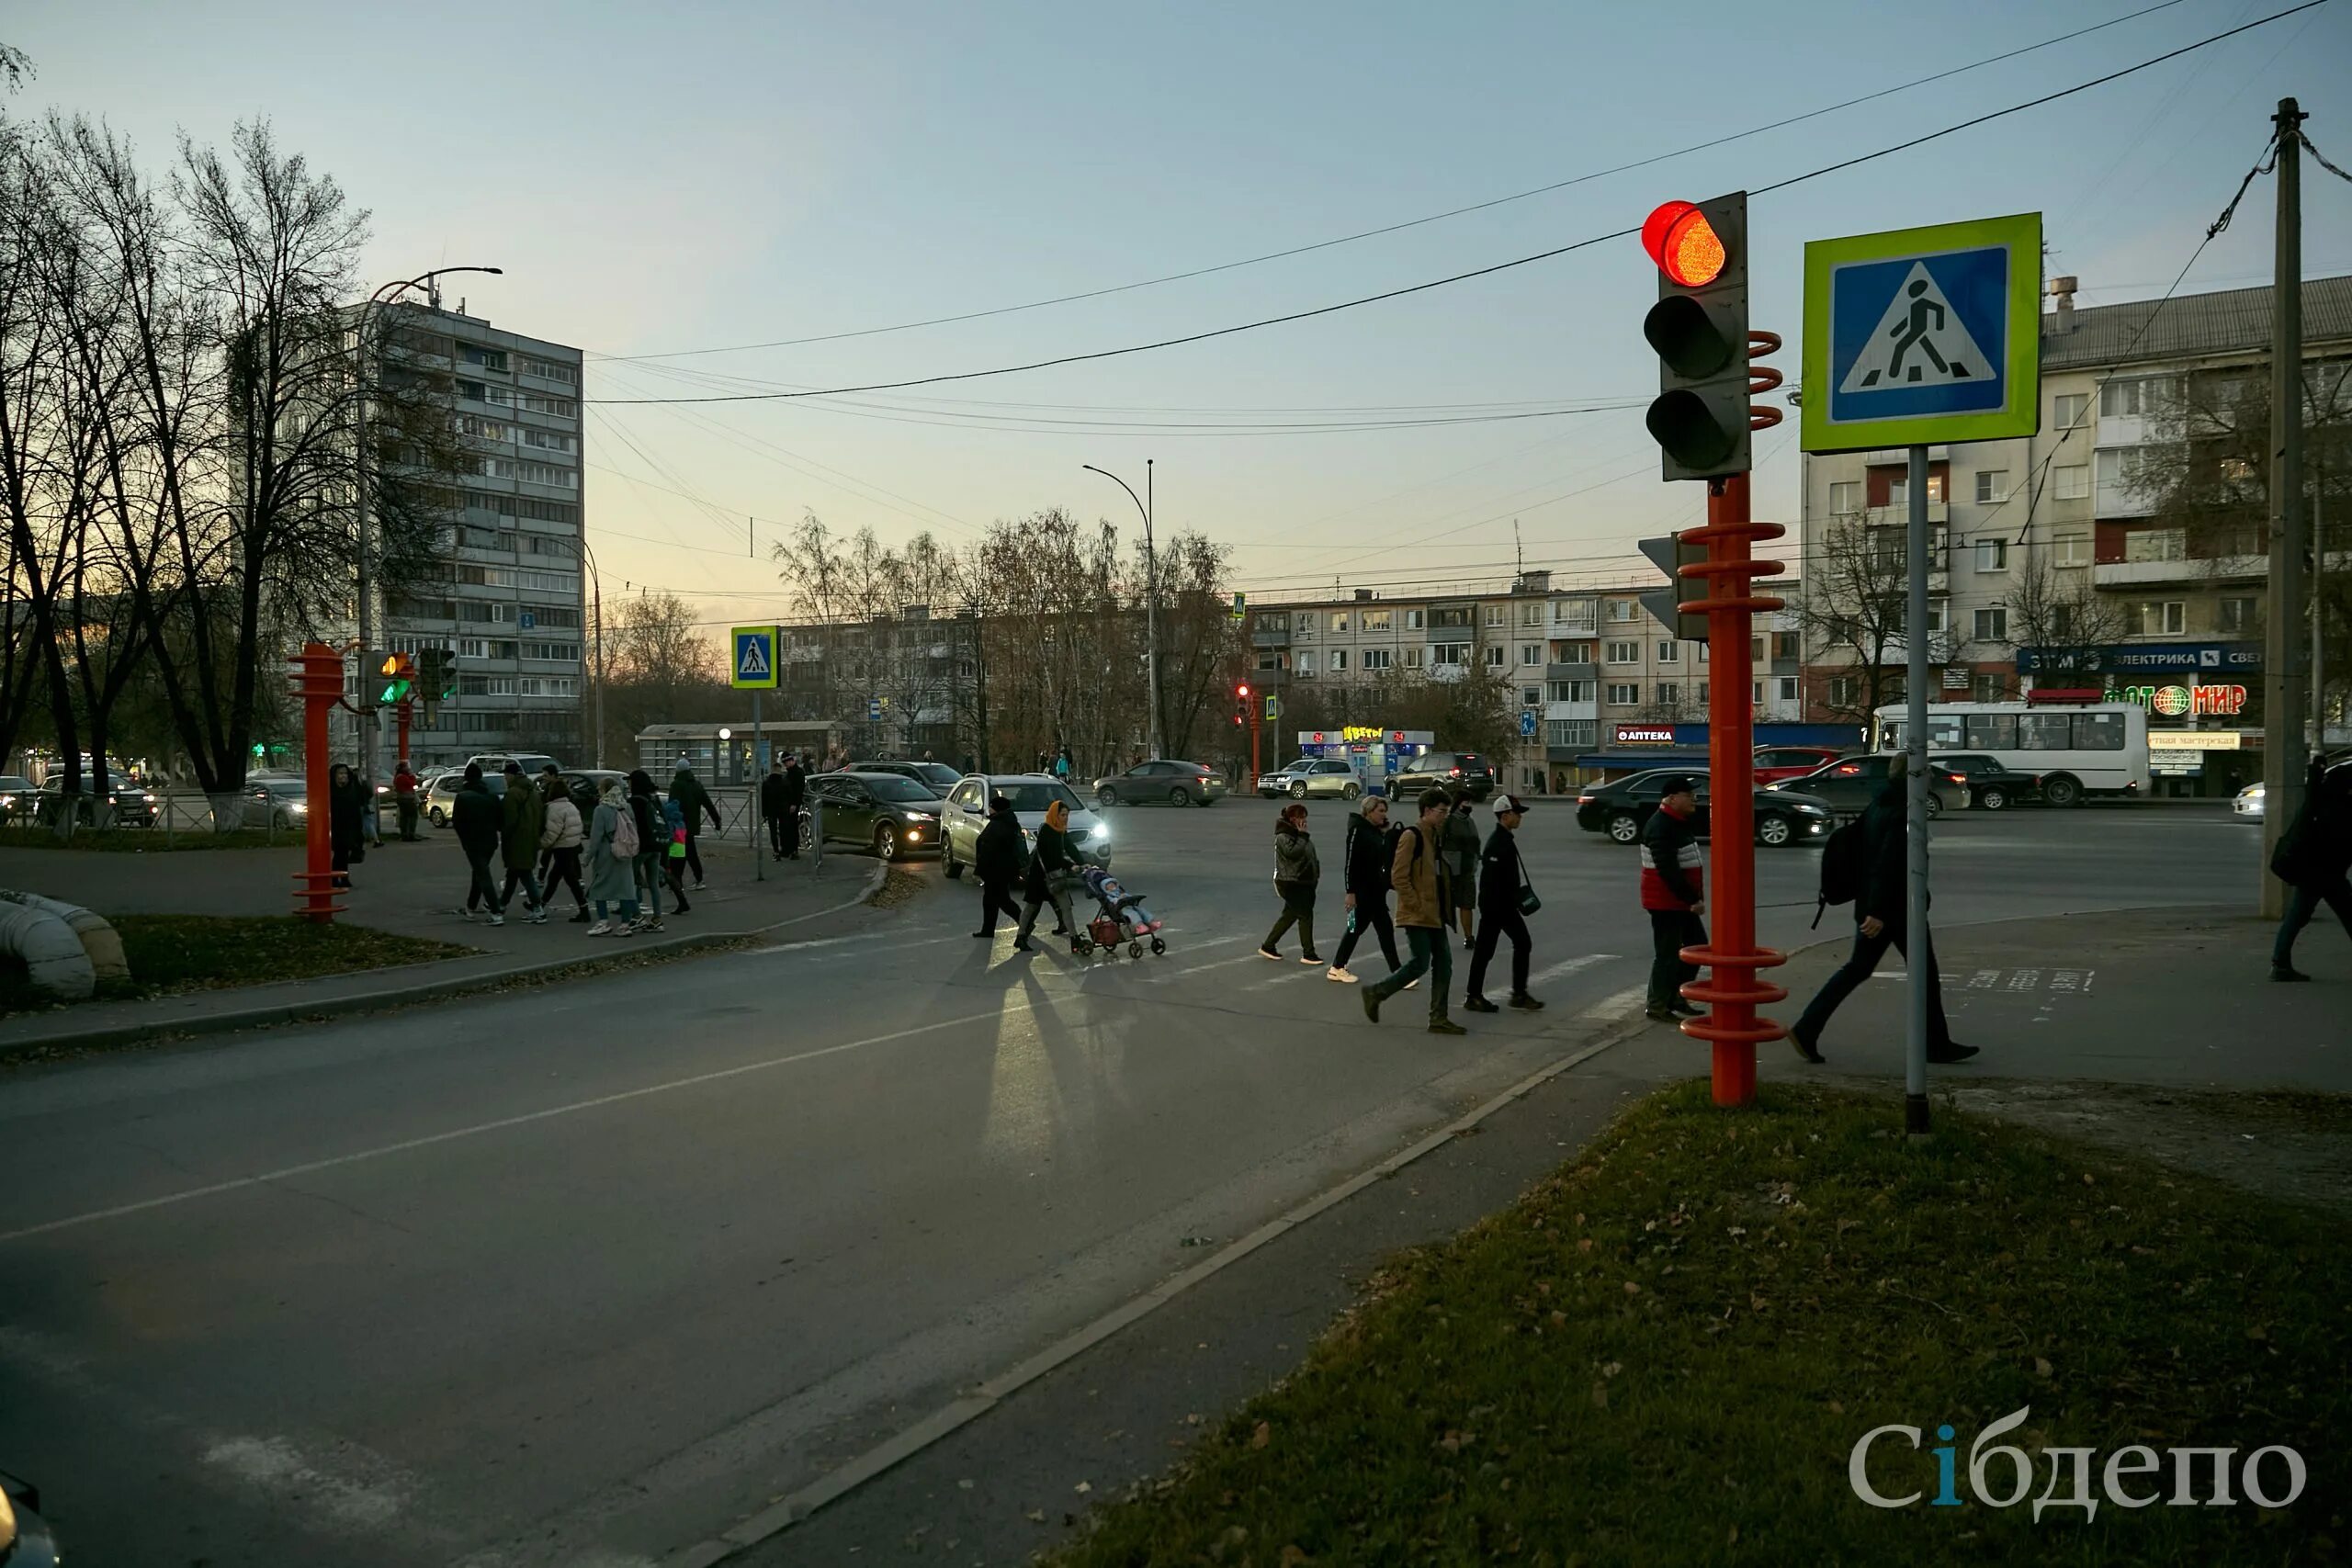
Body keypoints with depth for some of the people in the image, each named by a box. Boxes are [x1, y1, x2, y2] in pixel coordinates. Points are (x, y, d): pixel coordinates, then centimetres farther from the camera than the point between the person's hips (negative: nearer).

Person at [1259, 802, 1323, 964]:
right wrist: (1302, 836, -18)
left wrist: (1316, 871, 11)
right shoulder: (1283, 837, -13)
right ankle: (1308, 954, -4)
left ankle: (1268, 946, 24)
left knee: (1289, 916, 14)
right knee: (1305, 916, -9)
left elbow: (1310, 855, 23)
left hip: (1304, 882, 10)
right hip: (1291, 884, -10)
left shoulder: (1298, 835, 16)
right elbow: (1293, 852, -28)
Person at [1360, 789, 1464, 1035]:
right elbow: (1398, 877, -18)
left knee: (1443, 964, 6)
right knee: (1420, 964, -9)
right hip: (1417, 915, -9)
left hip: (1435, 915, 9)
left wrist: (1446, 906, 15)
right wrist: (1418, 906, -19)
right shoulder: (1411, 836, -13)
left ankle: (1438, 1019, 11)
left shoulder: (1435, 837, 15)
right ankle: (1375, 993, 9)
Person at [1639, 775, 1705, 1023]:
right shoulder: (1660, 827, -21)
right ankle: (1657, 1005, 10)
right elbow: (1668, 871, -27)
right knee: (1669, 954, -2)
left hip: (1682, 900, 10)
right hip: (1665, 901, -10)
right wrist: (1692, 899, -25)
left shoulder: (1680, 822, 12)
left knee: (1697, 944, 15)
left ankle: (1676, 997, 25)